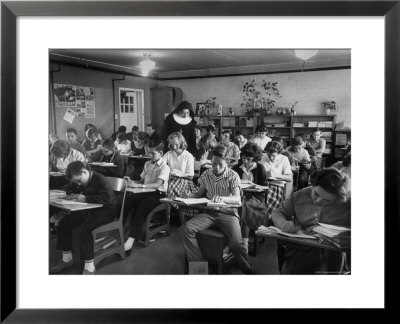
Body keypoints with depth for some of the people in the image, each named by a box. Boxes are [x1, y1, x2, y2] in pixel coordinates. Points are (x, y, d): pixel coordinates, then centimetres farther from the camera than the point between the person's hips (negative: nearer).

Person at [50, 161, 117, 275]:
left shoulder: (100, 179, -21)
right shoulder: (78, 182, 6)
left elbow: (108, 198, -32)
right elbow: (70, 189, 25)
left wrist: (86, 199, -28)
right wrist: (72, 194, -1)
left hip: (105, 210, -9)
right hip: (89, 210, 9)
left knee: (84, 229, -31)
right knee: (64, 223, -1)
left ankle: (90, 267, -20)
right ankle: (67, 258, 13)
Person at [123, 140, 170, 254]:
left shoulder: (164, 167, -7)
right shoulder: (147, 164, 16)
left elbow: (158, 184, -21)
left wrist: (138, 185, -28)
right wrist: (131, 182, -2)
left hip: (158, 194, -6)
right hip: (146, 192, 6)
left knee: (140, 209, -30)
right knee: (126, 203, -20)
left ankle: (130, 242, -34)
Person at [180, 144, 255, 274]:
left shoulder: (233, 176, -3)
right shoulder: (206, 174, 9)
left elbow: (237, 199, -14)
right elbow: (200, 194, 17)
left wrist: (222, 198, -35)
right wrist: (189, 195, -6)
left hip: (228, 213, -4)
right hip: (209, 212, 4)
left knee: (236, 243, -28)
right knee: (186, 228, -21)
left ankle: (249, 270, -4)